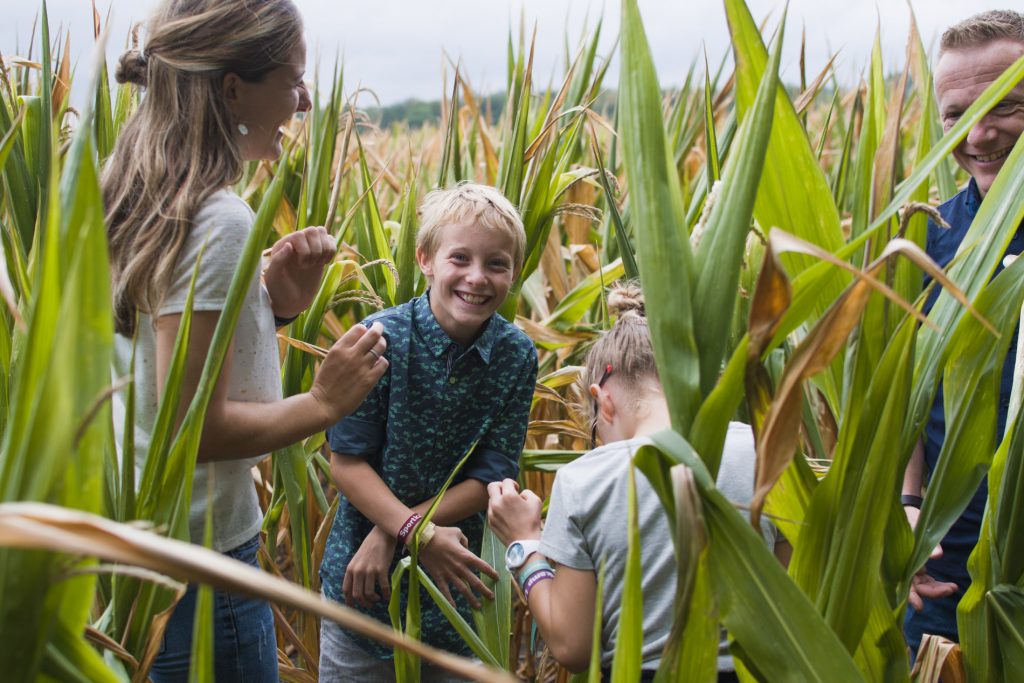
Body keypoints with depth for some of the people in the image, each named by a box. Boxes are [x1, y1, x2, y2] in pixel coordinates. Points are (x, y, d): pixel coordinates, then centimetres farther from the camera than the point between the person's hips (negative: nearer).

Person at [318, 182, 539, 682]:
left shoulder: (518, 357, -8)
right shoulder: (381, 338, -15)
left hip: (455, 581, 2)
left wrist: (393, 531, -17)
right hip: (361, 576, -2)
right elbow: (346, 461, -13)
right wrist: (417, 534, -24)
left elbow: (490, 477, -8)